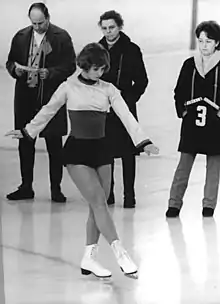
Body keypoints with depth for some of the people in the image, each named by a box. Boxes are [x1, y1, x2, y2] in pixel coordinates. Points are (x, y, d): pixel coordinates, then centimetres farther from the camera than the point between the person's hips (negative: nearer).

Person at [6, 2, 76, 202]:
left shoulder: (62, 37, -3)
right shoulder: (21, 37, 9)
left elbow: (70, 65, -5)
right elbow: (10, 62, 15)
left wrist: (50, 73, -19)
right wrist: (15, 70, -8)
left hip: (52, 97, -4)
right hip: (26, 97, 4)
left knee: (54, 145, 2)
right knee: (25, 143, 8)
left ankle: (56, 188, 10)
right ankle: (26, 187, 18)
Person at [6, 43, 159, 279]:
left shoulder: (108, 89, 4)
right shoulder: (69, 87, -2)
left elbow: (126, 116, -5)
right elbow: (48, 111, 8)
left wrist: (143, 142, -16)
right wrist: (27, 132, 11)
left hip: (101, 149, 4)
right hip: (77, 150, -4)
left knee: (98, 206, 4)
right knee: (99, 202, -13)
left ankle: (89, 258, 13)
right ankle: (121, 254, -17)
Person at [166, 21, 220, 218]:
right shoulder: (190, 64, 5)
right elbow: (179, 92, 11)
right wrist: (183, 111, 1)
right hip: (191, 122, 2)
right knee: (184, 165, 2)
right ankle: (174, 203, 7)